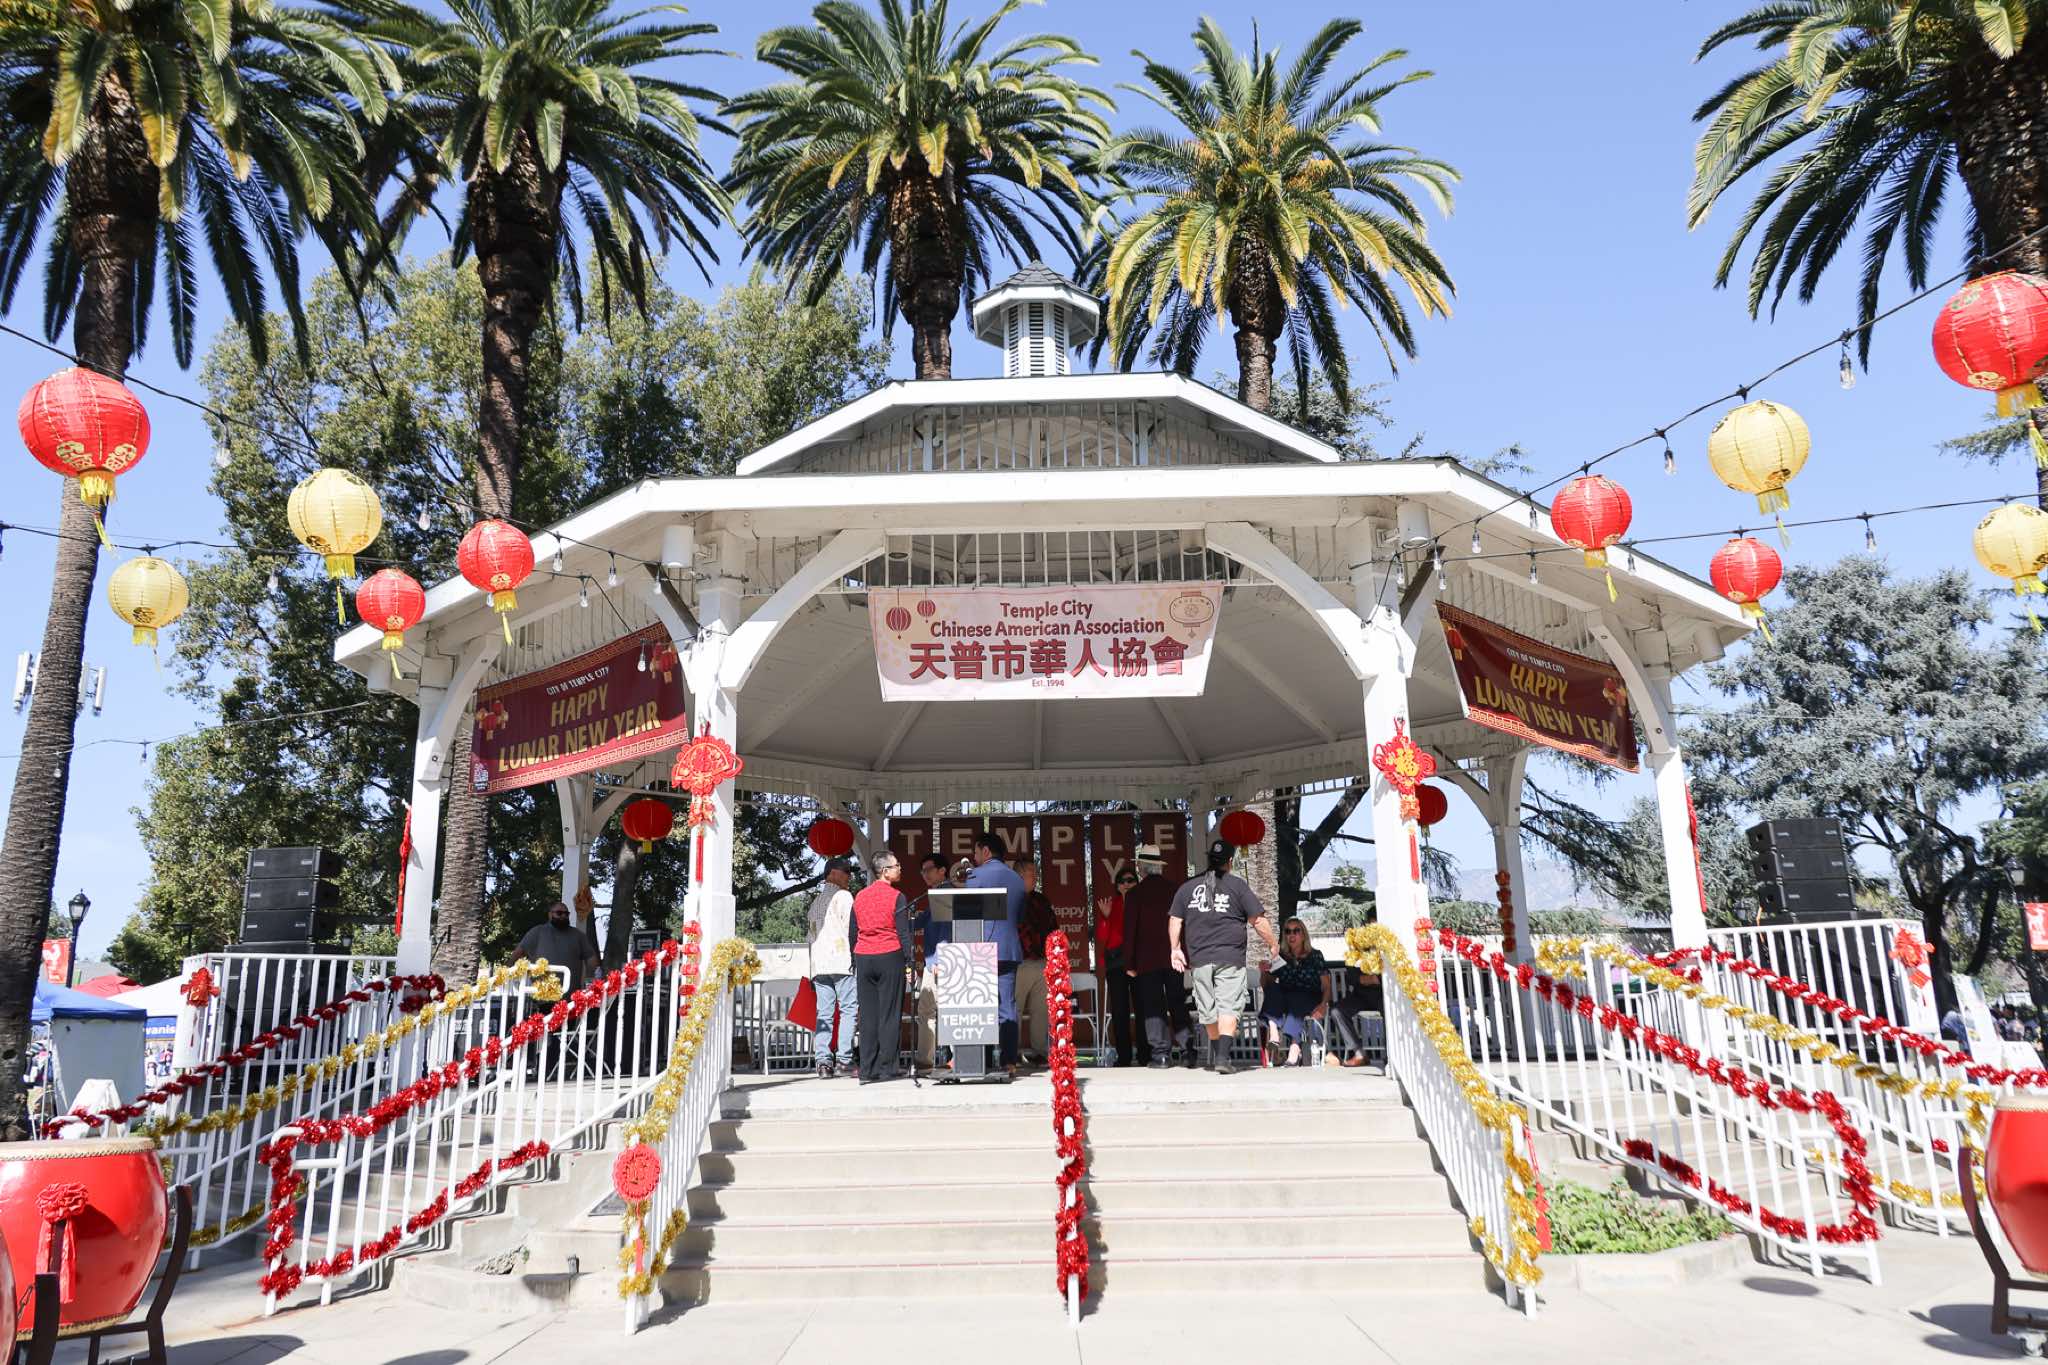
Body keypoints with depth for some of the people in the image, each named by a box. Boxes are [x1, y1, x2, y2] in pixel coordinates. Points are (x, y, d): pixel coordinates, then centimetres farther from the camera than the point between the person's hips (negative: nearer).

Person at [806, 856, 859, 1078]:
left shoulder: (816, 900, 21)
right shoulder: (843, 896, -1)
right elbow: (851, 928, -9)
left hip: (818, 964, 7)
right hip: (842, 960, -7)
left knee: (824, 1012, 5)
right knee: (849, 1009, -4)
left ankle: (822, 1060, -3)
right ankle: (843, 1060, -9)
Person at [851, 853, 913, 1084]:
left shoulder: (860, 896, 10)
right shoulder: (897, 897, -6)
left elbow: (853, 933, 13)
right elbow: (904, 934, -9)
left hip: (863, 958, 5)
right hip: (889, 957, -5)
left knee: (867, 1015, 6)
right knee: (889, 1014, 1)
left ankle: (867, 1071, 6)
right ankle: (886, 1069, 1)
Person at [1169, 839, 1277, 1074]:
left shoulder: (1187, 888, 9)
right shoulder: (1237, 885, -1)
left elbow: (1174, 920, 8)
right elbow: (1258, 919, 0)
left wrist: (1176, 949, 14)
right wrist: (1273, 944, 12)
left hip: (1199, 958, 4)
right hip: (1230, 958, -4)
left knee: (1208, 1010, 13)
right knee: (1229, 1007, -4)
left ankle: (1216, 1056, 27)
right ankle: (1223, 1057, -15)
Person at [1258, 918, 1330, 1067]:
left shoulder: (1315, 956, 10)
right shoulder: (1281, 958, 14)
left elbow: (1326, 986, 4)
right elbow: (1266, 986, 11)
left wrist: (1323, 1004, -15)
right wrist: (1263, 973, -11)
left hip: (1309, 1002, -2)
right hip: (1284, 1002, 2)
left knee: (1296, 1000, -36)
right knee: (1272, 988, -27)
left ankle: (1294, 1051, -51)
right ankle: (1274, 1036, -45)